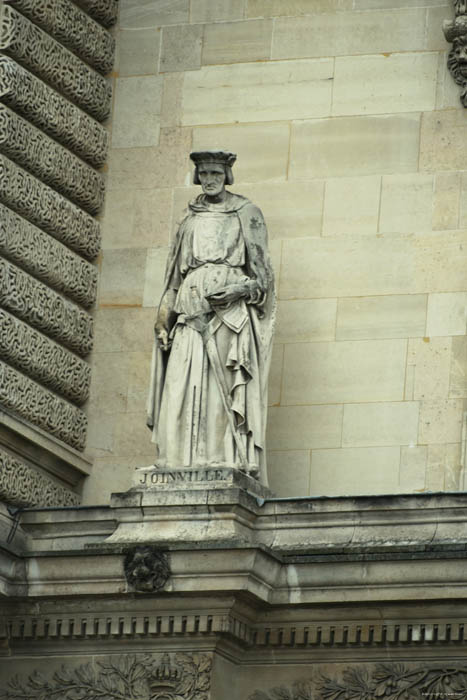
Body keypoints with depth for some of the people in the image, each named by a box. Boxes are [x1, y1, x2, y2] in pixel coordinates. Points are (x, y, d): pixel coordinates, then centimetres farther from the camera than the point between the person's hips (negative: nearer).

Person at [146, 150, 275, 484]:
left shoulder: (247, 213, 9)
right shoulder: (190, 218, 22)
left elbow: (261, 274, 5)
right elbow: (175, 275, 22)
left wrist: (237, 290, -12)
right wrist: (163, 318, 12)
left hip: (231, 310, -4)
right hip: (191, 313, 4)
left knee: (228, 392, -13)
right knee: (182, 391, -8)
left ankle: (234, 467, -18)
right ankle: (184, 469, -13)